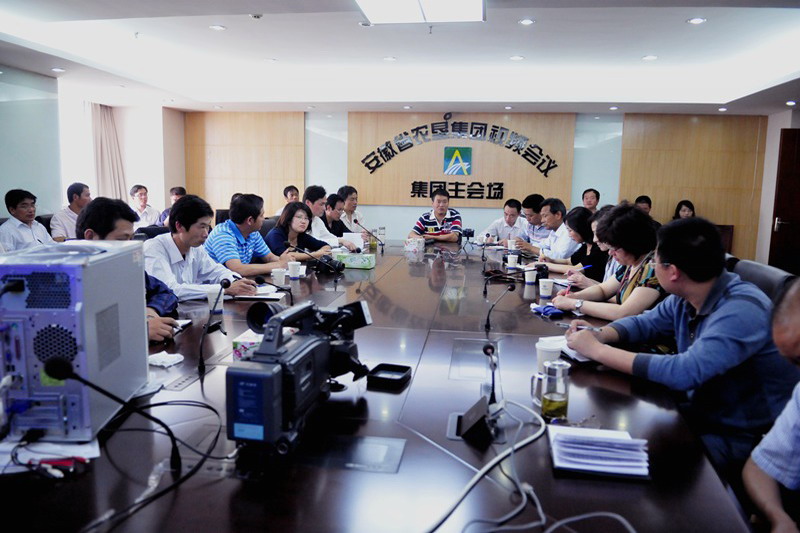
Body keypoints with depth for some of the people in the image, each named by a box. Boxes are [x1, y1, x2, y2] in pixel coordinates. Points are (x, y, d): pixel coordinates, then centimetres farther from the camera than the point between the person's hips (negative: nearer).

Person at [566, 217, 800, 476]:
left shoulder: (742, 309, -26)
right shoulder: (684, 299, -2)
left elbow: (685, 372, -35)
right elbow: (644, 323, 15)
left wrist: (598, 350, -29)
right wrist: (598, 335, -7)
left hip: (742, 436, -7)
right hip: (701, 413, 7)